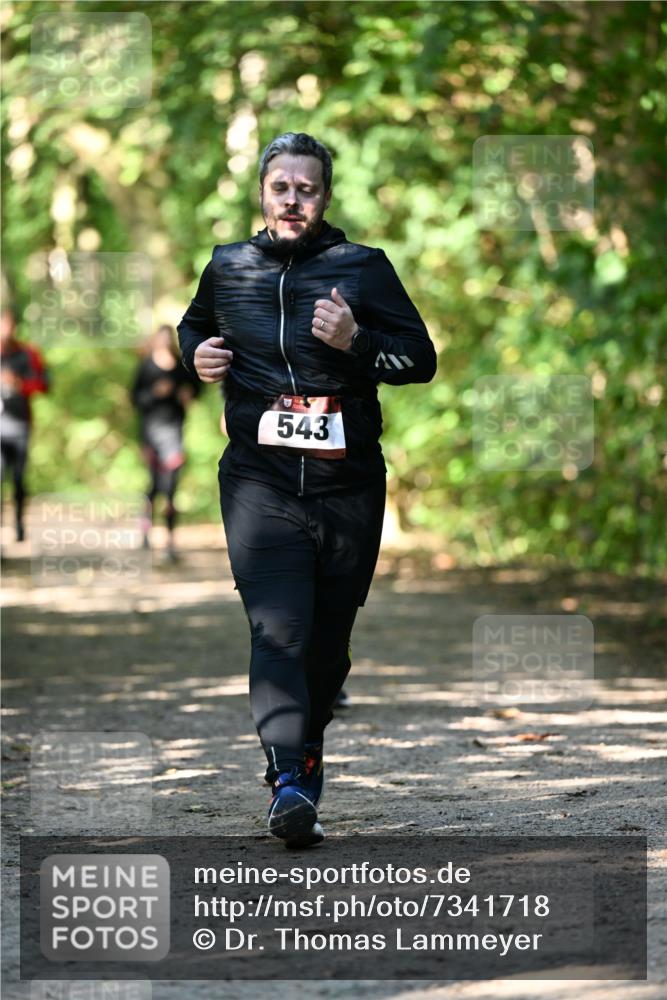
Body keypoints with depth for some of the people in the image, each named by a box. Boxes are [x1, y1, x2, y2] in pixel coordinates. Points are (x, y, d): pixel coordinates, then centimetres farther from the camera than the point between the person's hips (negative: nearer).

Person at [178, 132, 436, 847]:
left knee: (329, 635, 9)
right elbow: (192, 326, 31)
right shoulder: (228, 268, 10)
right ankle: (288, 781, -28)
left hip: (348, 481, 1)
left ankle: (306, 747, 33)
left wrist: (356, 341, -15)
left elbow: (421, 358, 2)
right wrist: (196, 354, 8)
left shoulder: (362, 268, 4)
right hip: (259, 477, -1)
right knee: (277, 627, -17)